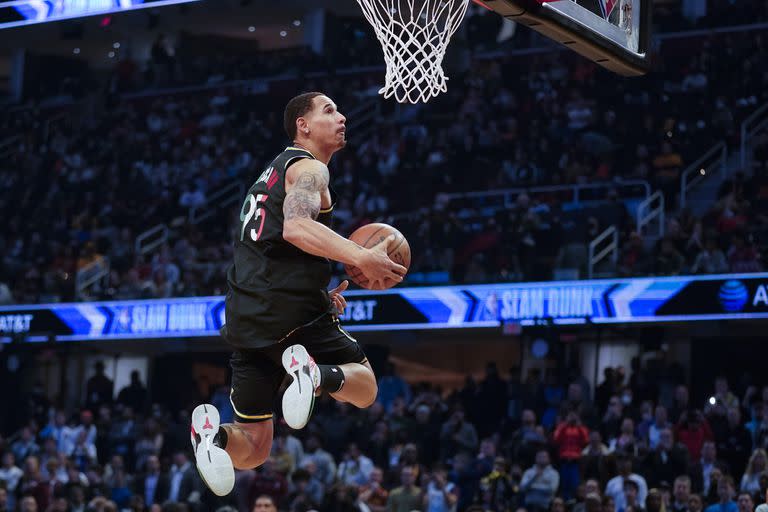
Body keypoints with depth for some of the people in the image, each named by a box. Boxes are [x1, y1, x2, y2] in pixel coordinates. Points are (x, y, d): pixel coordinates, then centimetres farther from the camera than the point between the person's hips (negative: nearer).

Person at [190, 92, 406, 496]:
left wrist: (318, 294, 29)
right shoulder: (309, 167, -2)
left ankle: (214, 432, -25)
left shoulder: (274, 171, 27)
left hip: (246, 318, 8)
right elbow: (296, 226, -24)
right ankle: (317, 374, -24)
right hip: (288, 309, -8)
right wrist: (362, 258, -31)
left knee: (253, 449, 10)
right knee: (363, 386, 10)